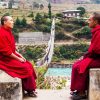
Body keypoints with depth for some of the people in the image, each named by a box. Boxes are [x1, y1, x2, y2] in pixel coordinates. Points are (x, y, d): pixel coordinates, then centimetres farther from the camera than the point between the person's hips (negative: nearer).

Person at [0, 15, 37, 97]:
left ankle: (30, 88, 10)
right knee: (26, 68, -15)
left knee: (29, 65, 3)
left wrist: (19, 55, 6)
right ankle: (29, 90, 1)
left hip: (12, 56, 10)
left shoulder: (8, 32, 10)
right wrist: (18, 59, -16)